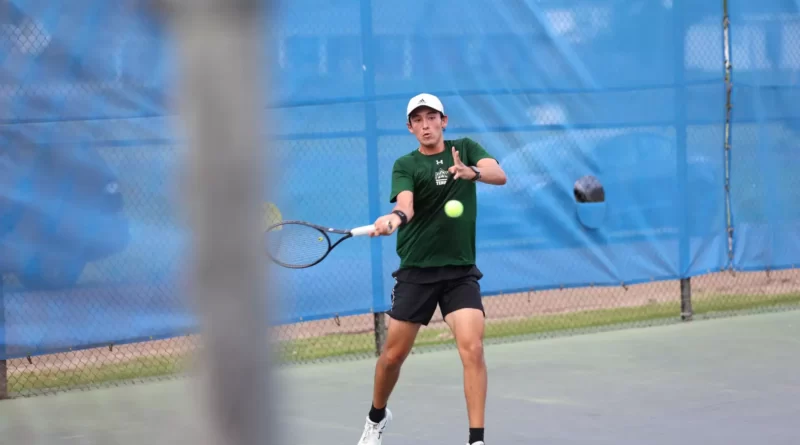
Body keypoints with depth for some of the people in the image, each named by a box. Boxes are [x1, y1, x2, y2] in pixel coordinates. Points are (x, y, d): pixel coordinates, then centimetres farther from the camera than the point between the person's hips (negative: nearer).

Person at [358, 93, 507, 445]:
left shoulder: (466, 149, 3)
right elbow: (406, 204, -21)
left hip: (461, 272, 0)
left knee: (472, 349, -18)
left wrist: (473, 172, -37)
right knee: (393, 354, 8)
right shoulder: (405, 165, -2)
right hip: (416, 272, 0)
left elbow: (500, 175, -15)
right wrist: (395, 217, -46)